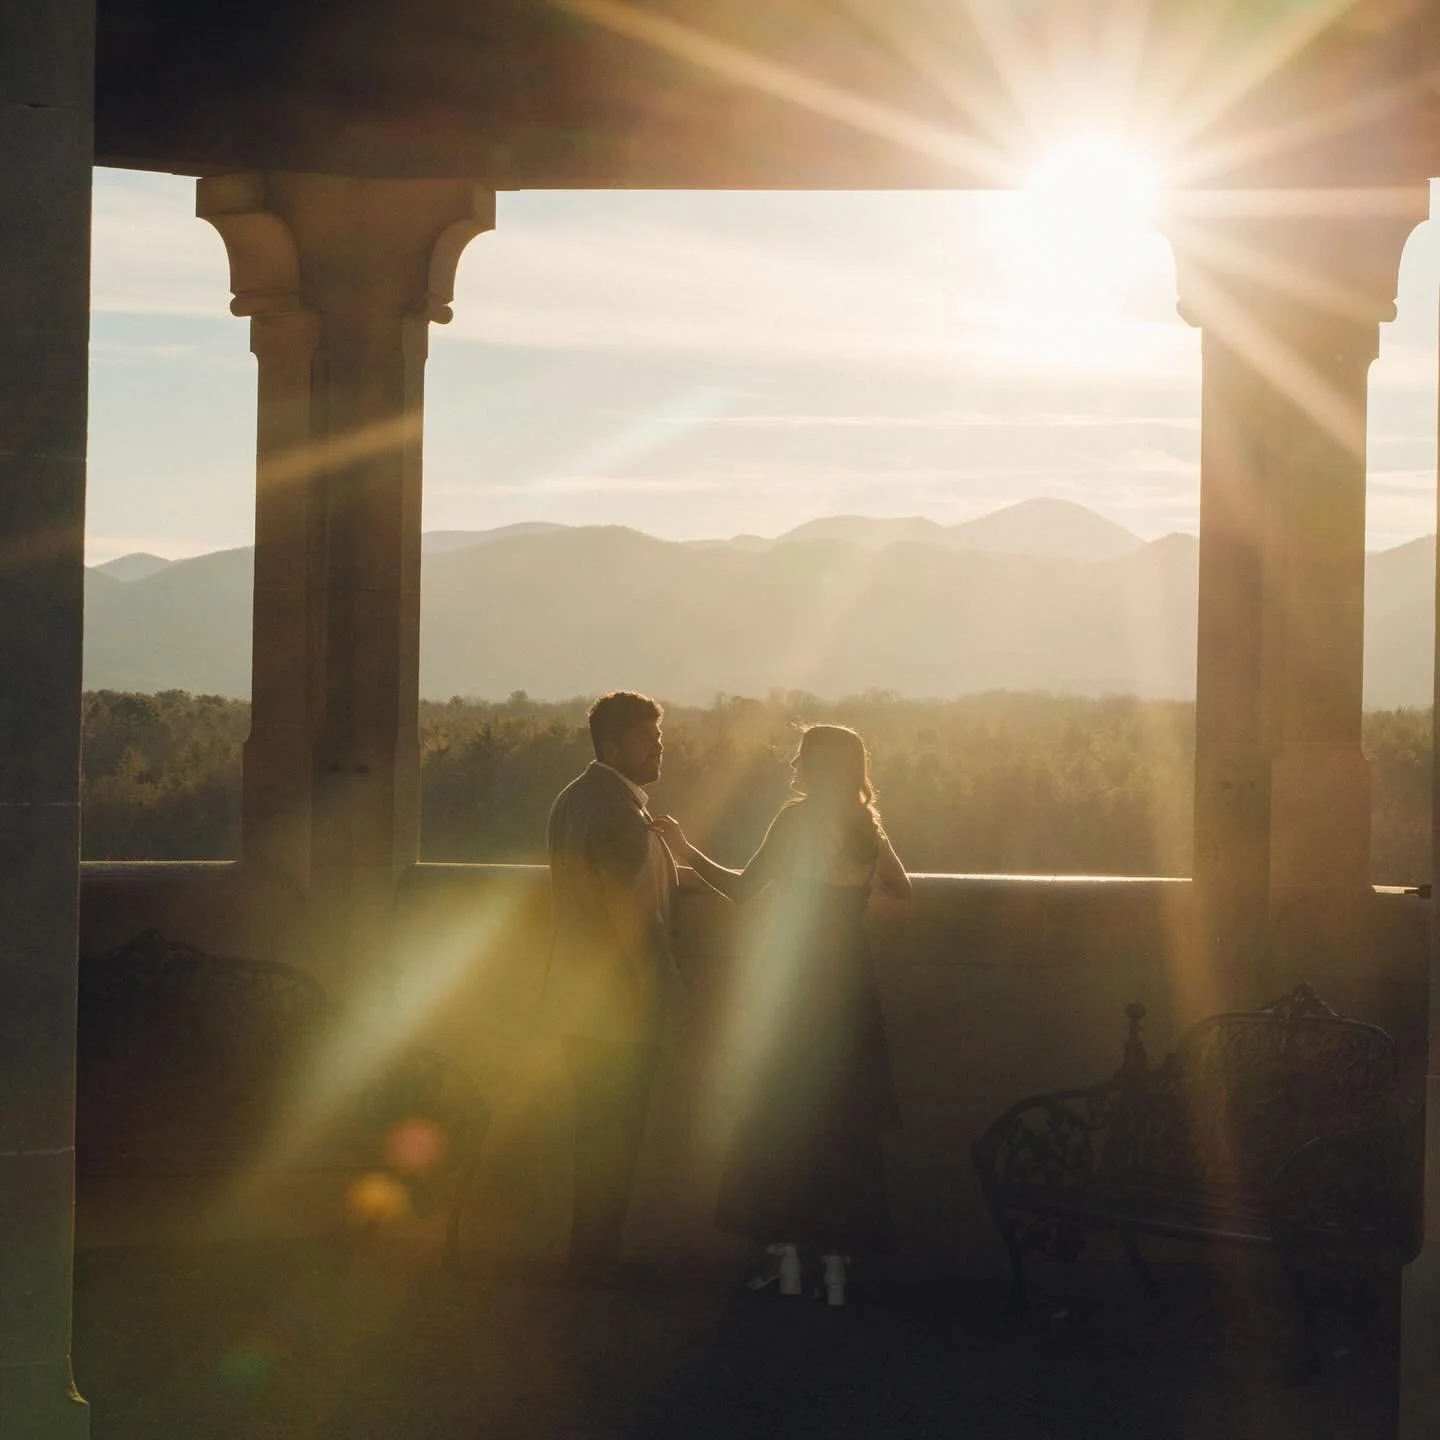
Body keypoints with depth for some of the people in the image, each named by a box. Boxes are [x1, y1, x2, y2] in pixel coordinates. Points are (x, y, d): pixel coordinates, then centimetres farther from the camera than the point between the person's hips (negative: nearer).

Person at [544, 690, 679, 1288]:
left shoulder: (573, 799, 12)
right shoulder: (619, 812, -20)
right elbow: (634, 914, -21)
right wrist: (663, 985, -14)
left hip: (577, 996, 10)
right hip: (619, 1003, -10)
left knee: (598, 1129, 16)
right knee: (614, 1134, -2)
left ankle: (591, 1249, 23)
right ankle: (597, 1255, 4)